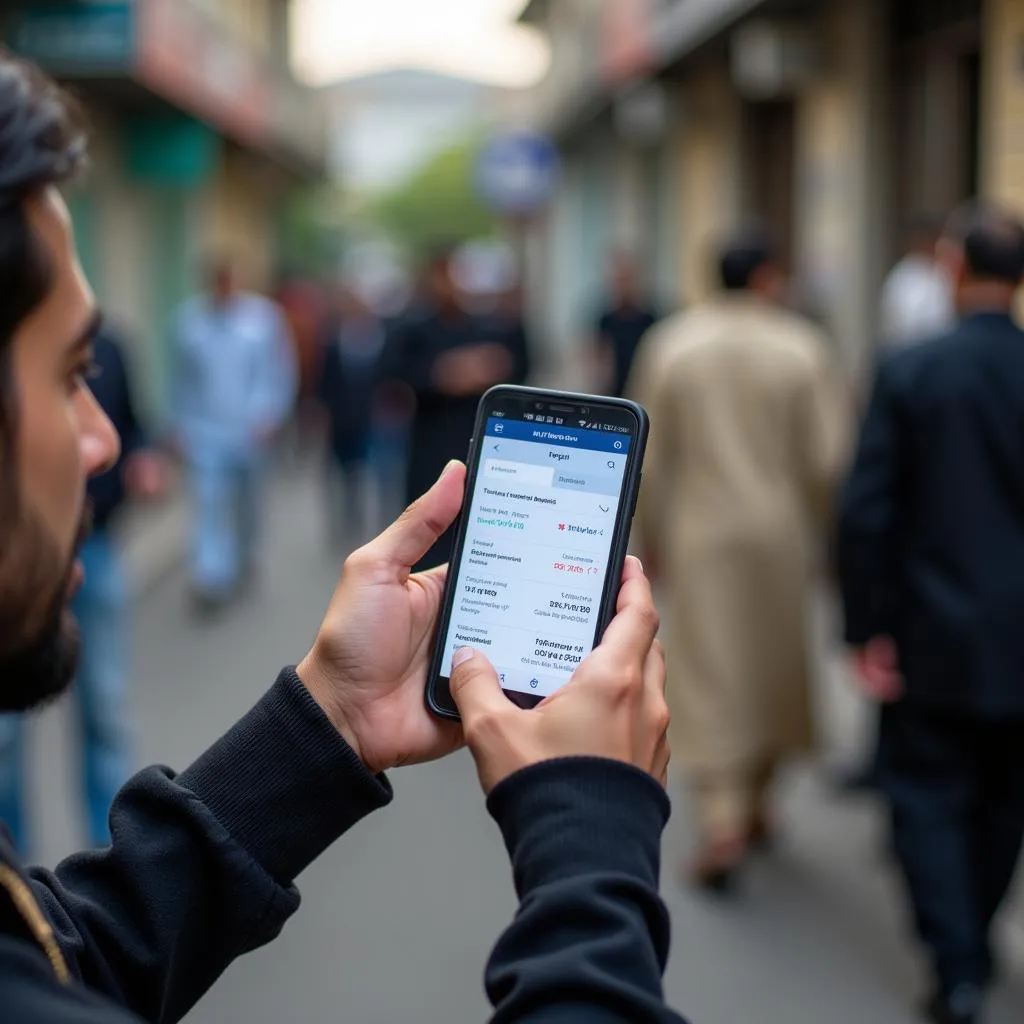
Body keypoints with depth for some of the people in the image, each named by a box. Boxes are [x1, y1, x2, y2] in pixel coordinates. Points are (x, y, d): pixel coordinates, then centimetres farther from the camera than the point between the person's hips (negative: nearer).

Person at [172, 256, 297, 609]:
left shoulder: (265, 315, -4)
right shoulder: (190, 318, 0)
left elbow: (282, 372, -3)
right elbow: (183, 378, 7)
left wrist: (271, 416, -12)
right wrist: (181, 422, 7)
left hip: (252, 431, 1)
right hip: (205, 431, -1)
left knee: (248, 502, 16)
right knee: (208, 504, -12)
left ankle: (245, 560, 40)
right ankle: (212, 579, -18)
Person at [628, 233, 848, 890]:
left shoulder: (669, 345, -3)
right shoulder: (802, 348, -6)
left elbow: (650, 458, -1)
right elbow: (827, 458, -8)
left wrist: (650, 538, 9)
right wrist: (827, 530, 7)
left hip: (698, 538, 0)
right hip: (780, 535, 1)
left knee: (709, 677, 0)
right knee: (775, 670, 18)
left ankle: (723, 825, -11)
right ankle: (757, 804, 32)